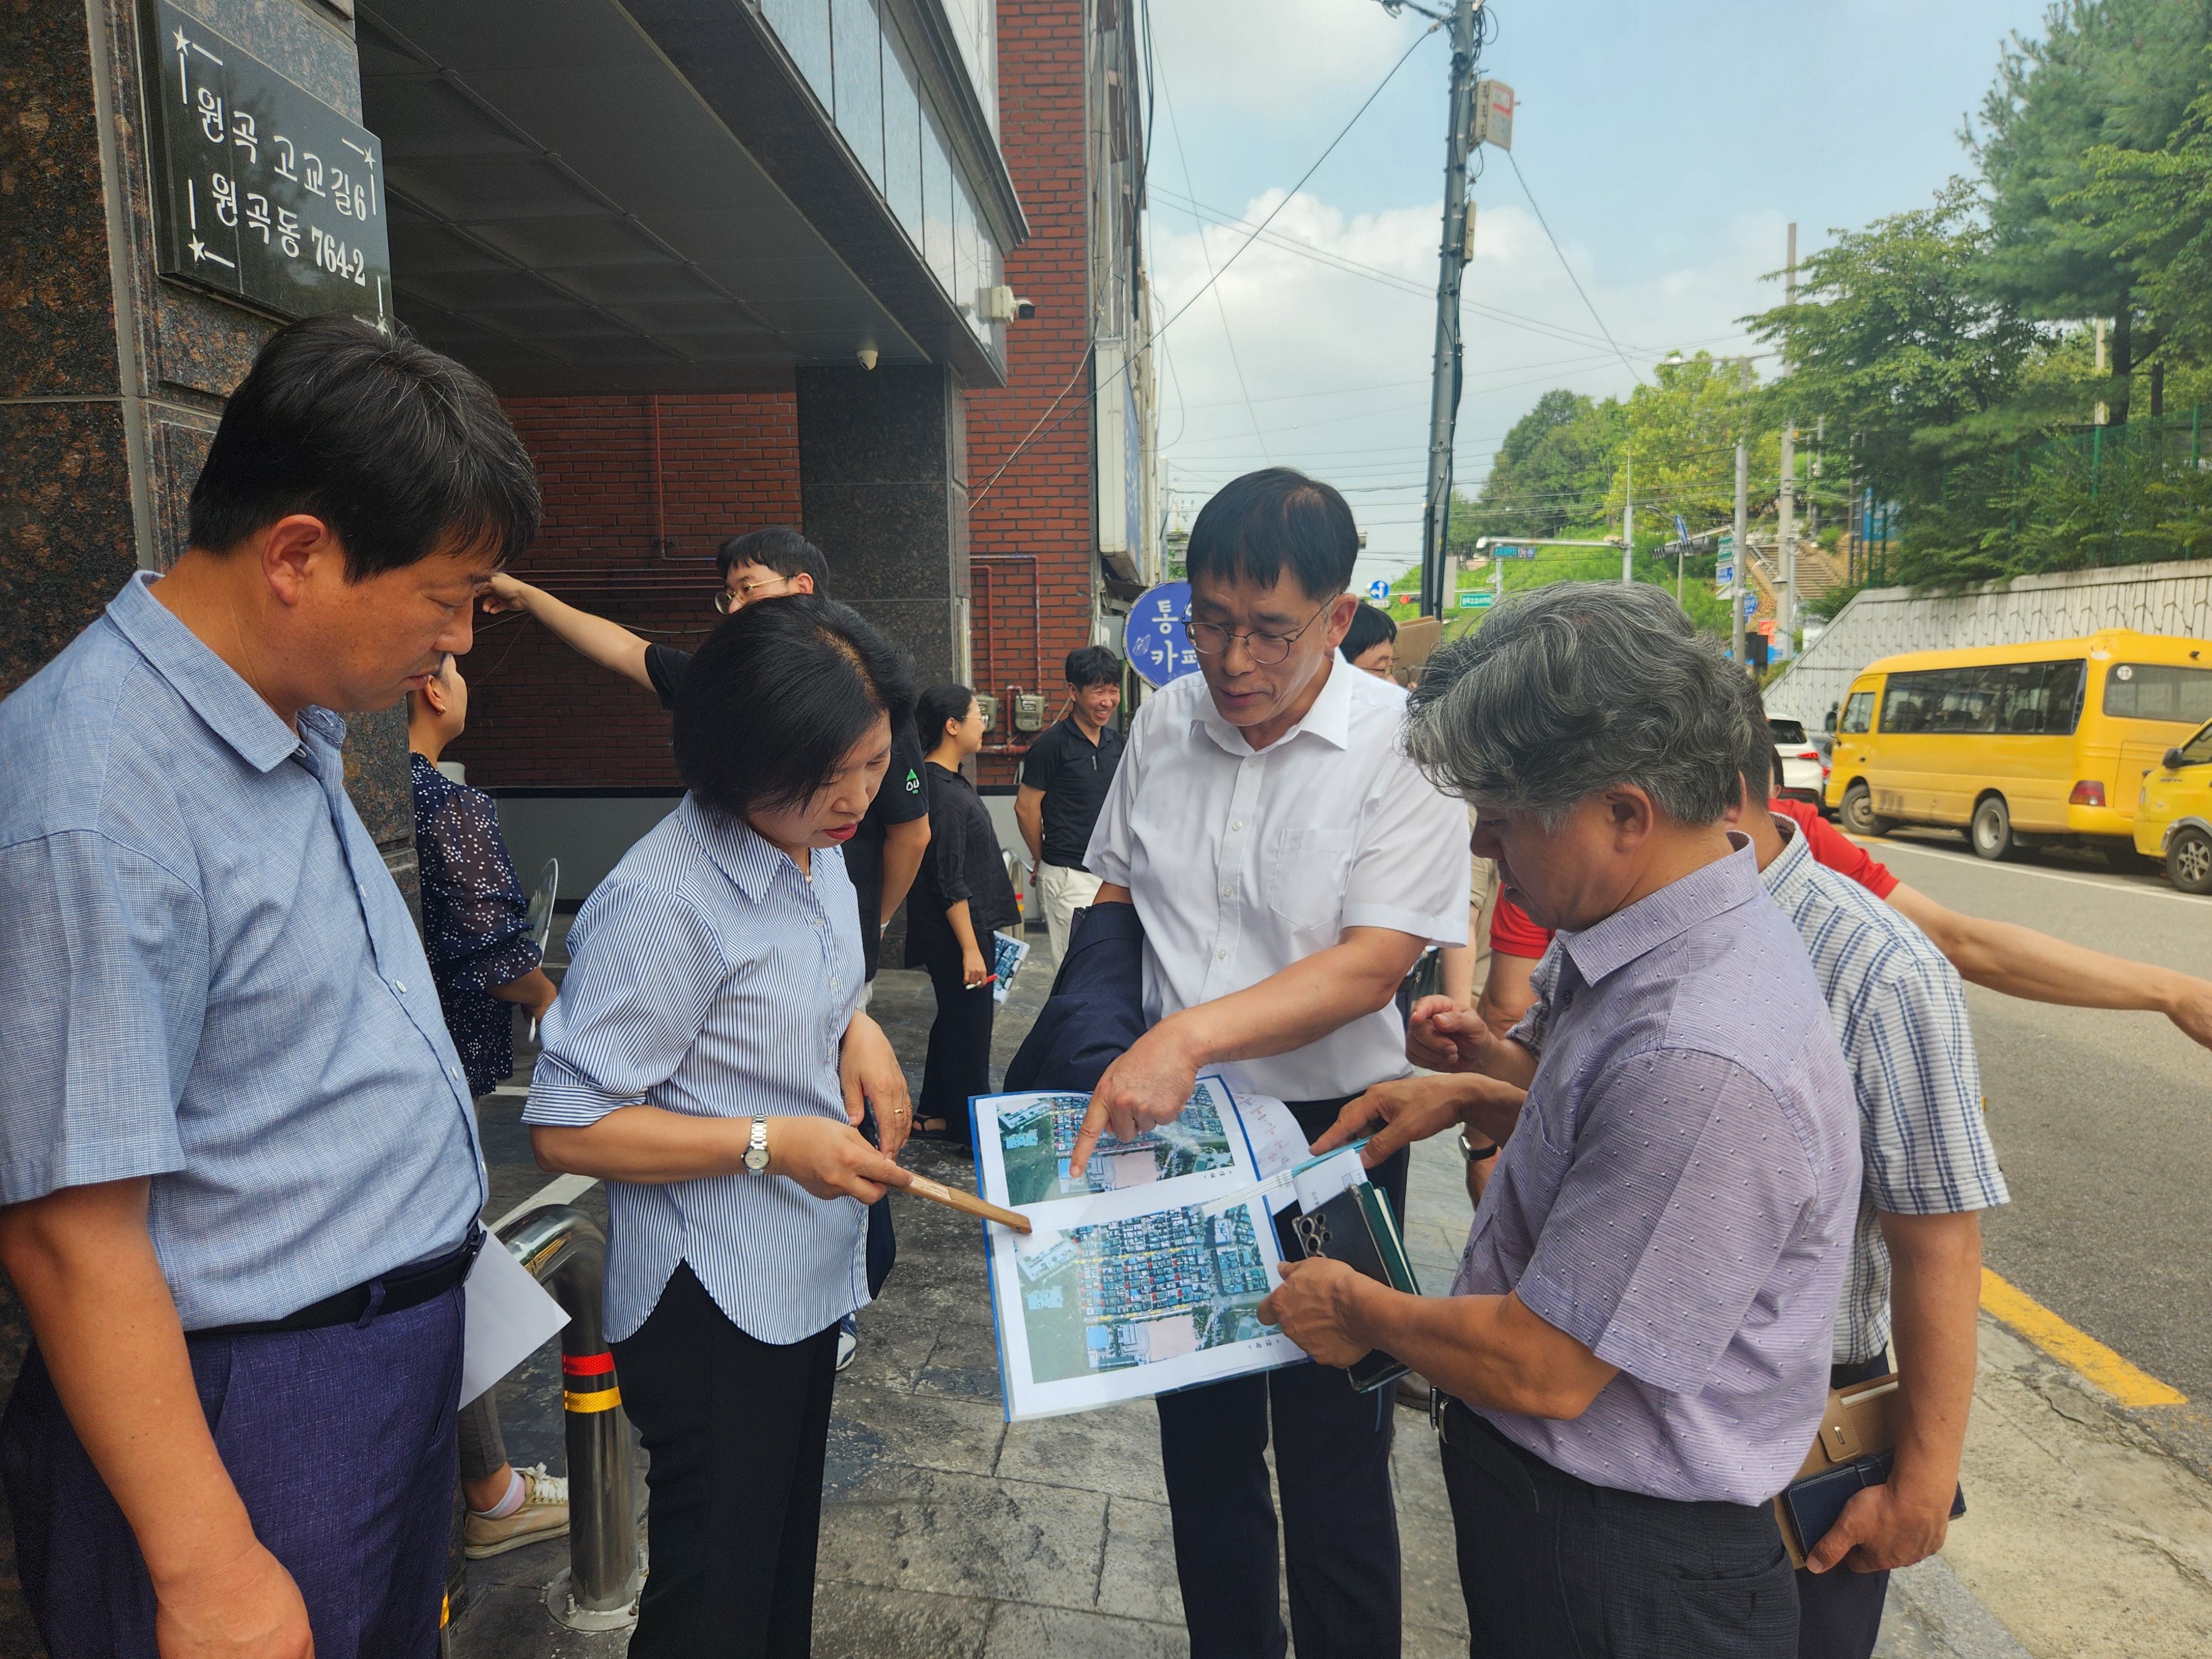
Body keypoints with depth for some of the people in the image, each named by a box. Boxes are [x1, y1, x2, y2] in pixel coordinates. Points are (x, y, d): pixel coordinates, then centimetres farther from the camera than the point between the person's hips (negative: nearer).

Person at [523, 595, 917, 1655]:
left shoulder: (818, 848, 3)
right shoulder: (663, 903, -25)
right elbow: (564, 1129, -21)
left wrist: (857, 1029, -2)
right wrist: (771, 1145, -24)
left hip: (805, 1279, 8)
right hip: (713, 1306, -8)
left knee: (787, 1558, 24)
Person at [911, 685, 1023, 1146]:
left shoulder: (951, 782, 12)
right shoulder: (940, 792, -21)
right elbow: (950, 883, -23)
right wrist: (970, 948, -22)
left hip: (971, 923, 10)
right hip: (953, 933, -10)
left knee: (956, 1019, 18)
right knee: (969, 1025, -1)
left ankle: (937, 1115, 30)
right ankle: (970, 1129, 11)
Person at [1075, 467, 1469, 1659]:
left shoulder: (1403, 746, -14)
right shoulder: (1163, 722, 1)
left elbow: (1370, 966, -21)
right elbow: (1113, 893, 13)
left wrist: (1190, 1034, -31)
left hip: (1328, 1135, -4)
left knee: (1332, 1456, 11)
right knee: (1201, 1438, 20)